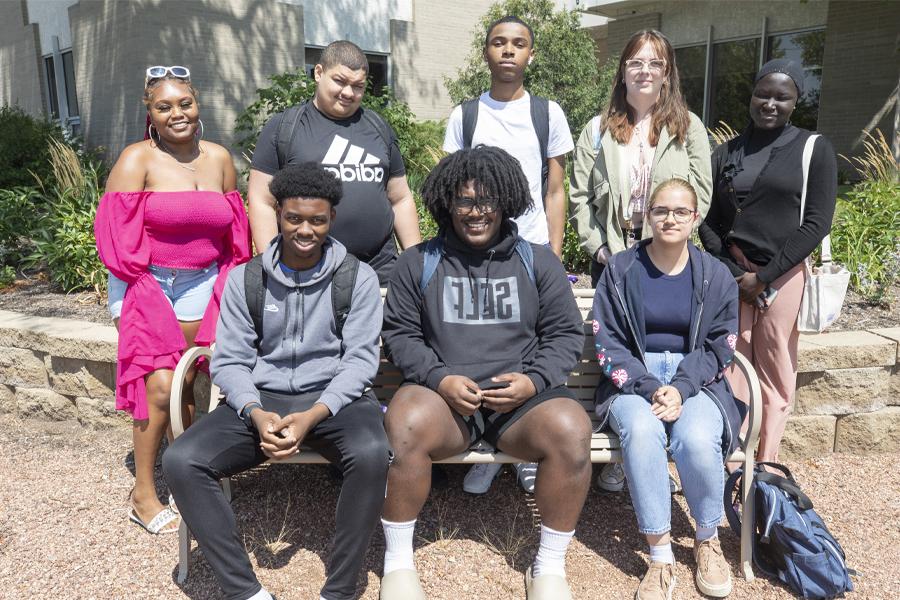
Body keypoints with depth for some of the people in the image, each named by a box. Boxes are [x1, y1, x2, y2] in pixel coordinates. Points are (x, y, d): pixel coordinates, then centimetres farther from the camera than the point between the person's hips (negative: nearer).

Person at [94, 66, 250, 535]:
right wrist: (146, 298, -12)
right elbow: (117, 237, -9)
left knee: (185, 385, 2)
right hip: (147, 285, -3)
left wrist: (226, 287, 7)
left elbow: (235, 236, 15)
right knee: (160, 386, -10)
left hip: (201, 286, 3)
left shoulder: (219, 159, 8)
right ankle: (143, 495, 5)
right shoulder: (138, 160, -5)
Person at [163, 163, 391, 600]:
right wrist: (256, 413, -18)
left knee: (372, 455, -34)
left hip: (334, 399, -2)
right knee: (181, 461, -22)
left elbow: (361, 358, -5)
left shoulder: (358, 277, 1)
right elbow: (229, 361, 2)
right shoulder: (245, 279, 6)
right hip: (262, 400, 2)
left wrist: (313, 416, -20)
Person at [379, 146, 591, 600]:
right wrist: (440, 378, -10)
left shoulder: (538, 262, 14)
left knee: (571, 429, -30)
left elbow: (566, 334, 11)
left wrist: (534, 381, -8)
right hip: (441, 394, 0)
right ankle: (398, 562, -11)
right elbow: (398, 334, 7)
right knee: (405, 426, -34)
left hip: (521, 398, 1)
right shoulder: (418, 262, 11)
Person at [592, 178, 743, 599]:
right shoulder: (620, 269, 3)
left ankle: (707, 540, -1)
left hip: (695, 381, 1)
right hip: (632, 380, 0)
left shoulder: (716, 276, 7)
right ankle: (660, 556, -19)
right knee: (642, 431, -34)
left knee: (697, 439, -31)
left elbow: (719, 346, 4)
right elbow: (607, 343, -1)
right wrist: (649, 388, -15)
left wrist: (680, 389, -13)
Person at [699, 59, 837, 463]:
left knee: (776, 374, 3)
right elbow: (708, 221, 8)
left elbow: (816, 224, -3)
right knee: (732, 370, 1)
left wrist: (763, 276, -9)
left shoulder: (813, 149, 4)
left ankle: (766, 467, 15)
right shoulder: (726, 153, 10)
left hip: (783, 276, -1)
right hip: (731, 276, 2)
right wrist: (735, 271, -6)